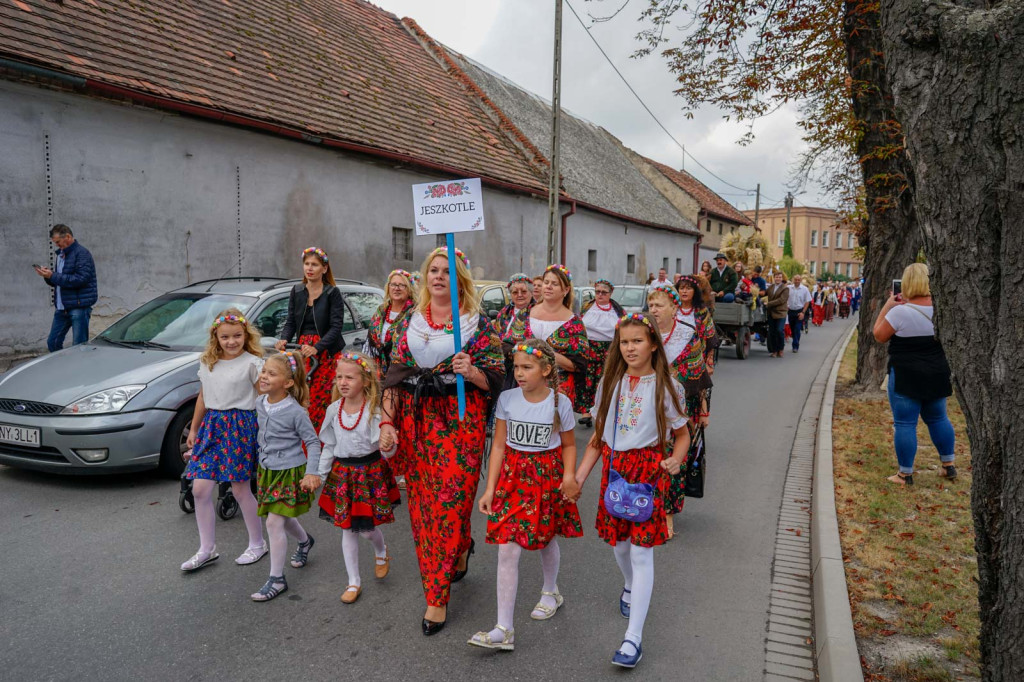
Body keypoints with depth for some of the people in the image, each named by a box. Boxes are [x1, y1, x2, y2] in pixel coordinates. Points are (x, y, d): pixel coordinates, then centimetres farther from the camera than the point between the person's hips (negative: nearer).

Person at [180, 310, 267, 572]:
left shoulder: (252, 363, -8)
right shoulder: (207, 363, 9)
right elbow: (203, 397, 18)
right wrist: (193, 429, 20)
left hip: (240, 425, -5)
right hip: (211, 425, 6)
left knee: (240, 490, 2)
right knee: (200, 489, 2)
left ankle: (257, 543, 21)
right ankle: (207, 549, 16)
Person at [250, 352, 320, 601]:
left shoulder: (295, 411, -20)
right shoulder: (260, 403, -2)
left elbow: (313, 442, -14)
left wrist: (311, 474, -20)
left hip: (289, 472, -7)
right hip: (267, 471, 7)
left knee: (274, 522, -8)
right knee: (284, 518, 21)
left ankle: (277, 579, 4)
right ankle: (305, 541, 51)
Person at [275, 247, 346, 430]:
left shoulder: (332, 293, -3)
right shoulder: (296, 291, 11)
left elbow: (336, 326, -9)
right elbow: (291, 321, 12)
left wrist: (317, 347, -22)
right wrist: (284, 339, -9)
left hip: (327, 352, -4)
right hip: (303, 350, 4)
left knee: (320, 401, -8)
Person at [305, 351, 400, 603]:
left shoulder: (374, 410, -17)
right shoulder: (333, 410, -3)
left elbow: (386, 451, -20)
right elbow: (329, 447, 8)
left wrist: (388, 446, -42)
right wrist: (318, 474, 3)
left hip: (370, 472, -4)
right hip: (342, 473, 4)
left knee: (367, 527, 4)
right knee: (347, 528, 10)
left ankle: (381, 553, 41)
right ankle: (354, 581, 26)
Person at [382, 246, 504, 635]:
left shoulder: (478, 324, 0)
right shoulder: (408, 323, 10)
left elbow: (496, 381, -1)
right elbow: (393, 375, 9)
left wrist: (471, 372, -21)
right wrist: (387, 421, 0)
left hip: (460, 423, -4)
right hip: (414, 422, 4)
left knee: (450, 503, -5)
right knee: (421, 504, 8)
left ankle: (437, 598, 10)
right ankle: (461, 548, 37)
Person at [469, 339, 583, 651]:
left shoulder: (560, 402, -8)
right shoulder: (507, 399, -6)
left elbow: (568, 445, 4)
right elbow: (499, 445, -2)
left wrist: (569, 476, -12)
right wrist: (490, 488, -4)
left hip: (547, 474, 0)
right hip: (512, 475, 1)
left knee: (547, 538, 19)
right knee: (506, 550, -6)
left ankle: (550, 592, 50)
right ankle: (504, 629, 0)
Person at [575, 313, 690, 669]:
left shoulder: (665, 386, -5)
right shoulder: (610, 383, 4)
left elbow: (682, 433, 4)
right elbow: (598, 436, 8)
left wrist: (676, 460, -17)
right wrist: (578, 477, 2)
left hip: (649, 470, -4)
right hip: (614, 468, 4)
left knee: (642, 553, -5)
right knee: (618, 542, 15)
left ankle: (634, 637, 0)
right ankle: (630, 585, 49)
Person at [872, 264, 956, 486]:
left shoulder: (900, 311, -18)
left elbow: (879, 335, -6)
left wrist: (887, 306, 0)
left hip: (906, 377, -6)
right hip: (937, 374, 6)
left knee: (905, 423, 1)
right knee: (938, 418, 22)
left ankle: (905, 474, 7)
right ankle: (949, 465, 31)